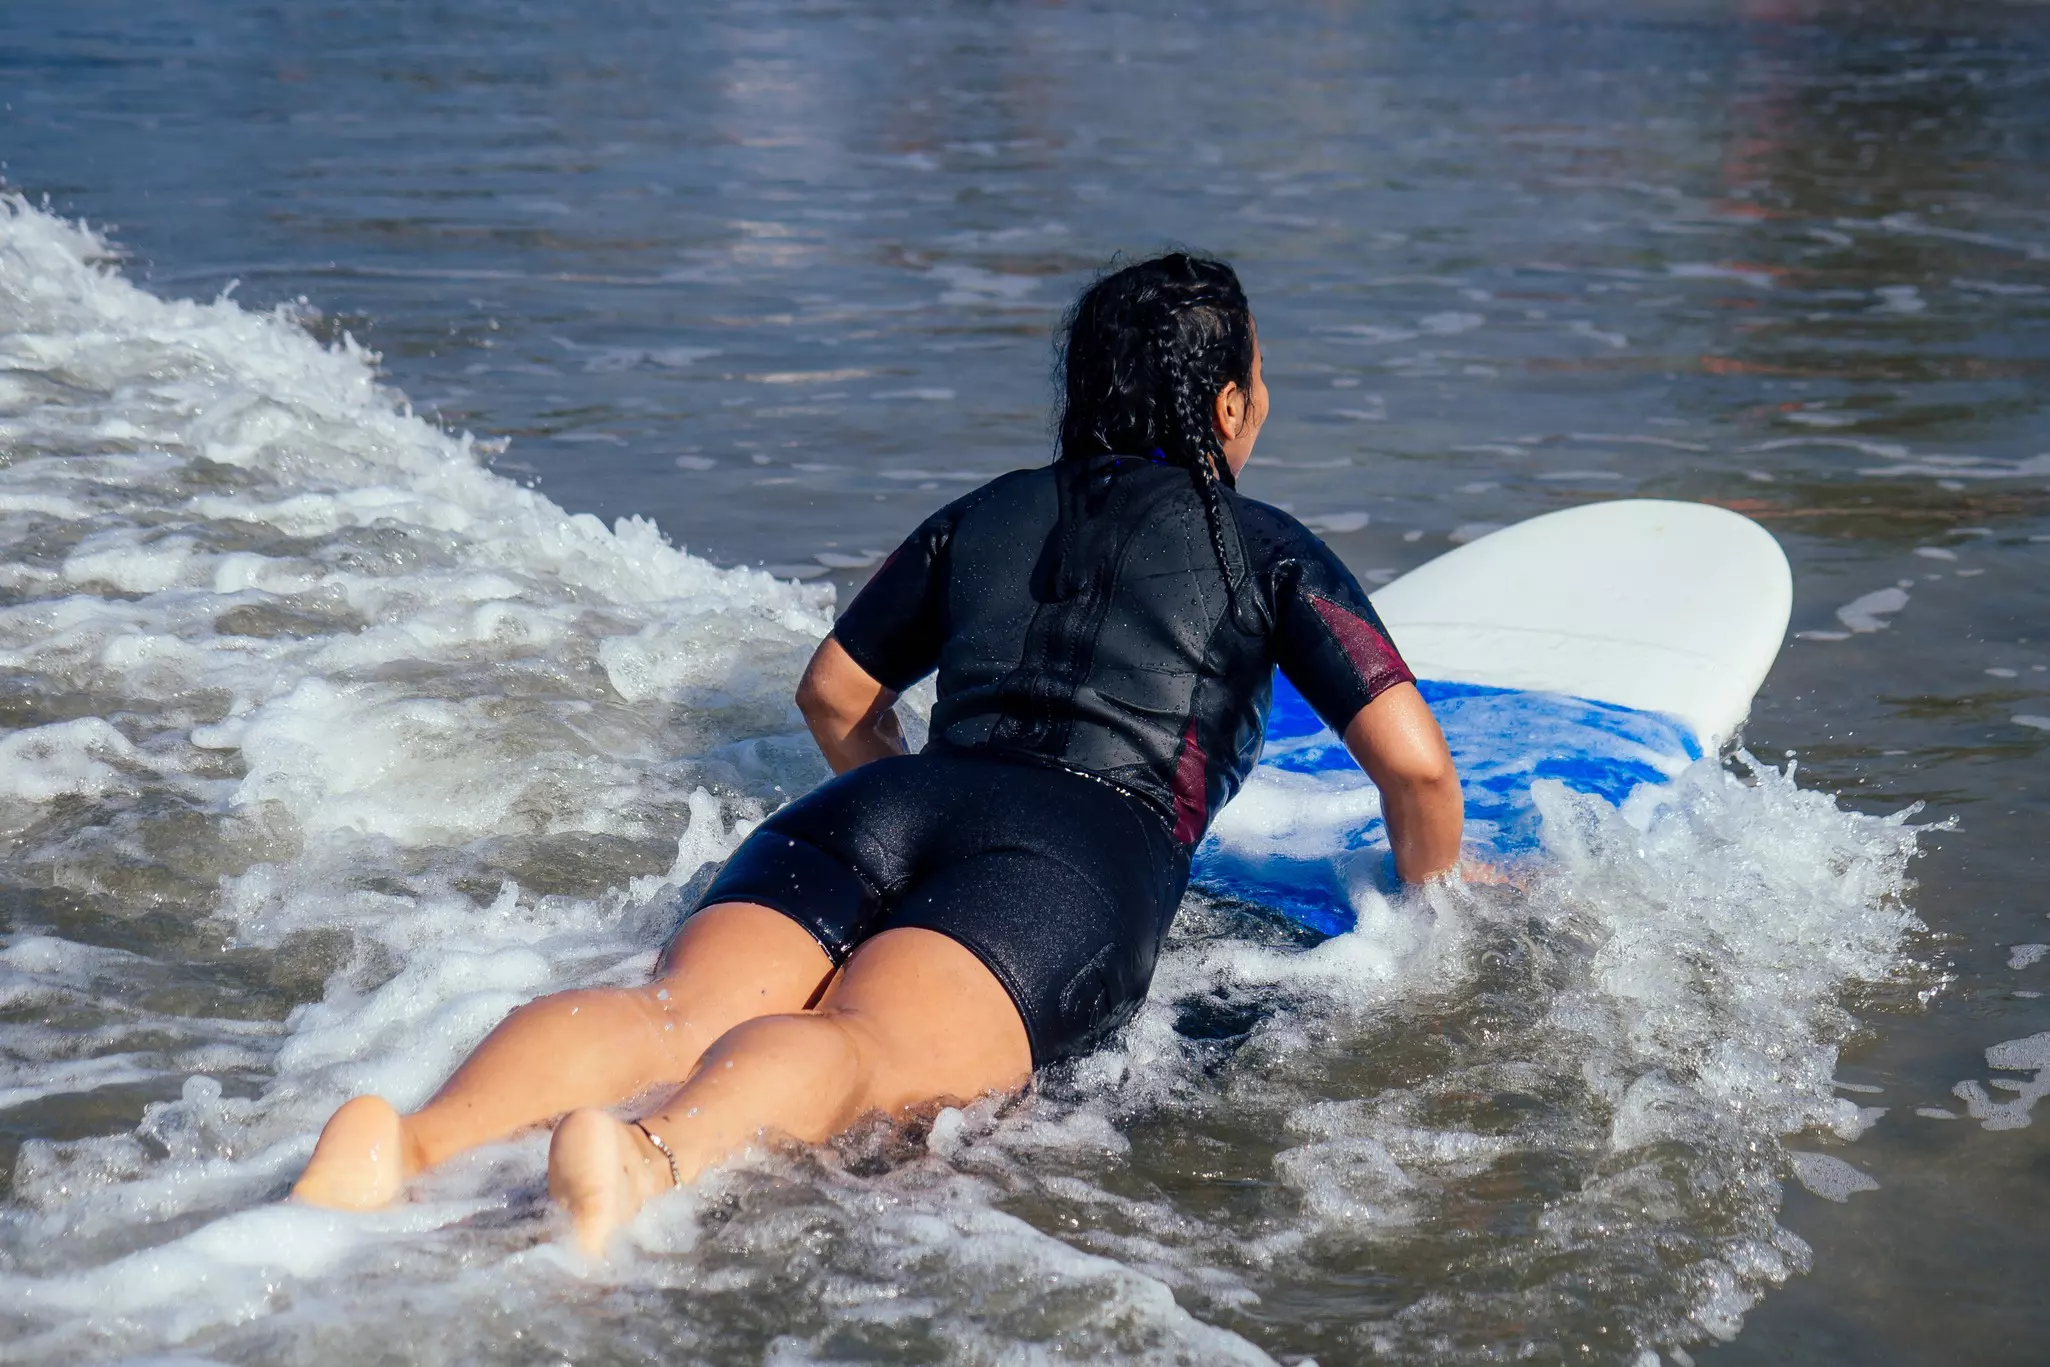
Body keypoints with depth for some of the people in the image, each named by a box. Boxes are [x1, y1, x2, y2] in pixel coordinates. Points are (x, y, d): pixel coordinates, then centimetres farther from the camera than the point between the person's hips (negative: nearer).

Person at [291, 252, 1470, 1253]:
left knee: (673, 1013, -20)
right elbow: (1416, 766, 13)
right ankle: (647, 1161, -62)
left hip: (887, 806, 4)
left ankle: (412, 1143, -49)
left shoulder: (984, 517, 32)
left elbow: (835, 696, 40)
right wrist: (1435, 893, 34)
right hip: (1082, 858, -4)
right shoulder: (1269, 552, 20)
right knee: (865, 1045, -30)